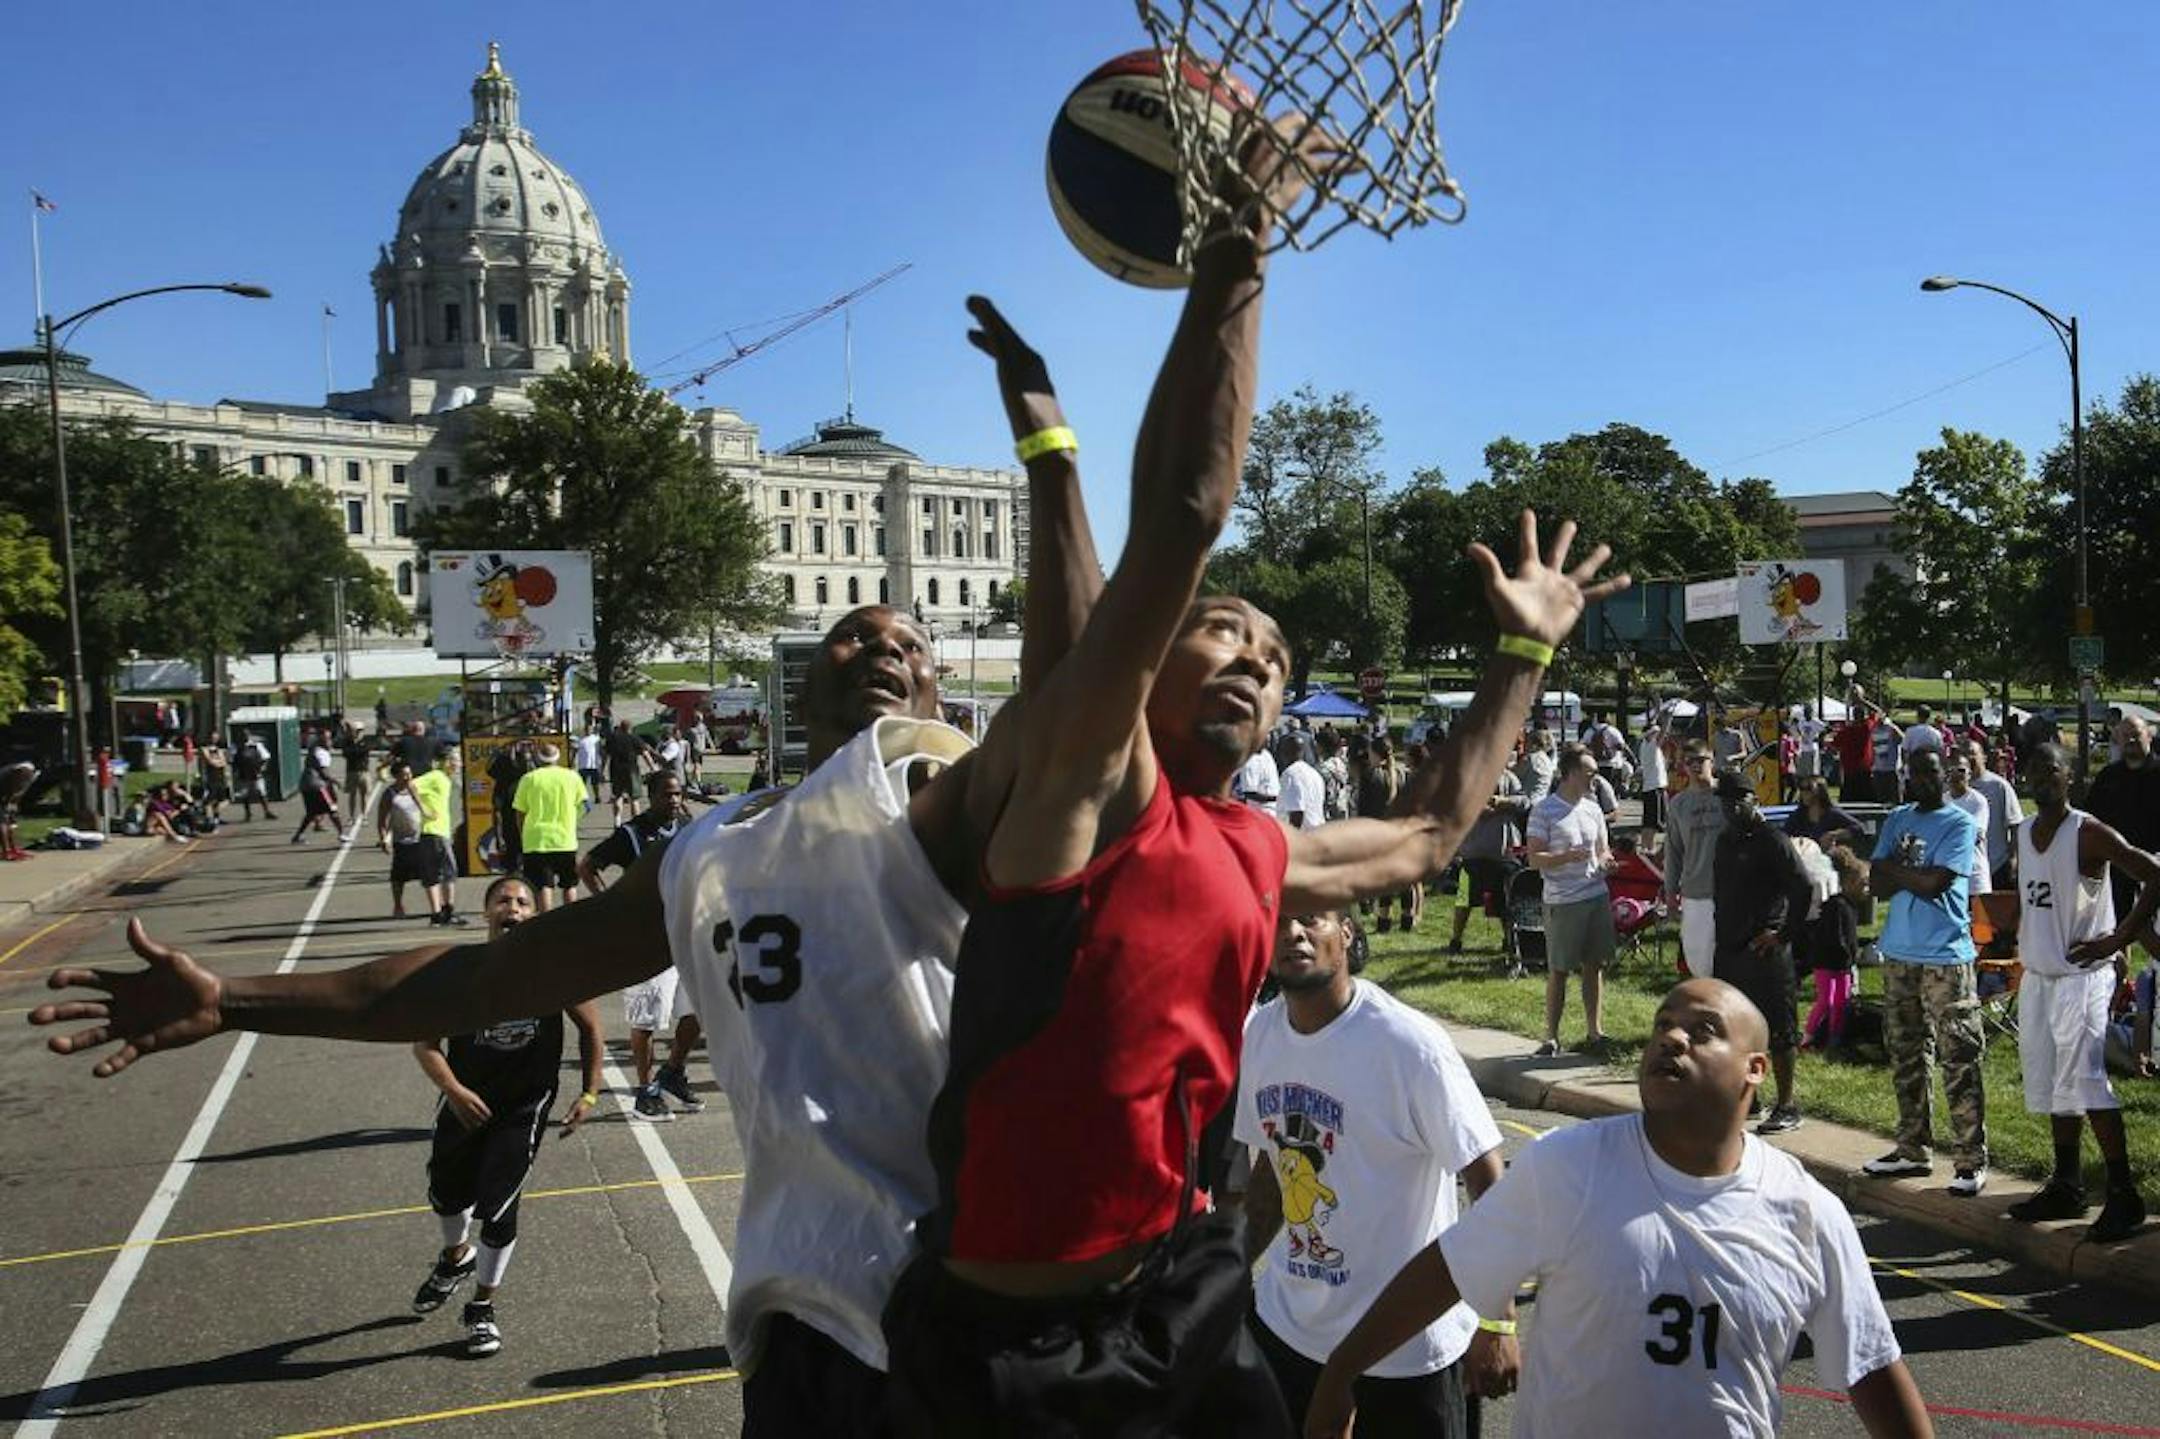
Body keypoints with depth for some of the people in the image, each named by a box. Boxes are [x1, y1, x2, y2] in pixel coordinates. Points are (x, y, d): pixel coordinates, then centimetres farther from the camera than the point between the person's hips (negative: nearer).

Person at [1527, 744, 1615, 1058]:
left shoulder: (1593, 809, 12)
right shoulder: (1544, 810, -6)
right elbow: (1534, 859, -9)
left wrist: (1606, 861, -2)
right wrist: (1567, 857, -24)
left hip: (1597, 895, 6)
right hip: (1562, 902, -5)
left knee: (1595, 966, 8)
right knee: (1558, 971, 2)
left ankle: (1595, 1033, 16)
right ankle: (1551, 1037, 11)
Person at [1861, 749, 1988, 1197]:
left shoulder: (1960, 824, -5)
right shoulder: (1897, 819, 12)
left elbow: (1934, 883, -16)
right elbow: (1877, 884, 5)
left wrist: (1894, 868, -2)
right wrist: (1911, 870, -12)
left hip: (1946, 958, -6)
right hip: (1899, 954, 6)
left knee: (1960, 1060, -5)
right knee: (1905, 1056, 12)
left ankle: (1972, 1160, 1)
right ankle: (1913, 1149, 22)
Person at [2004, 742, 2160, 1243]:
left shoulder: (2089, 833, -12)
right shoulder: (2024, 833, 11)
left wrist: (2117, 940, -18)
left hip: (2080, 976, -8)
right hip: (2036, 974, 8)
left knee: (2085, 1083, -13)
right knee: (2050, 1086, 12)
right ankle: (2066, 1187, 22)